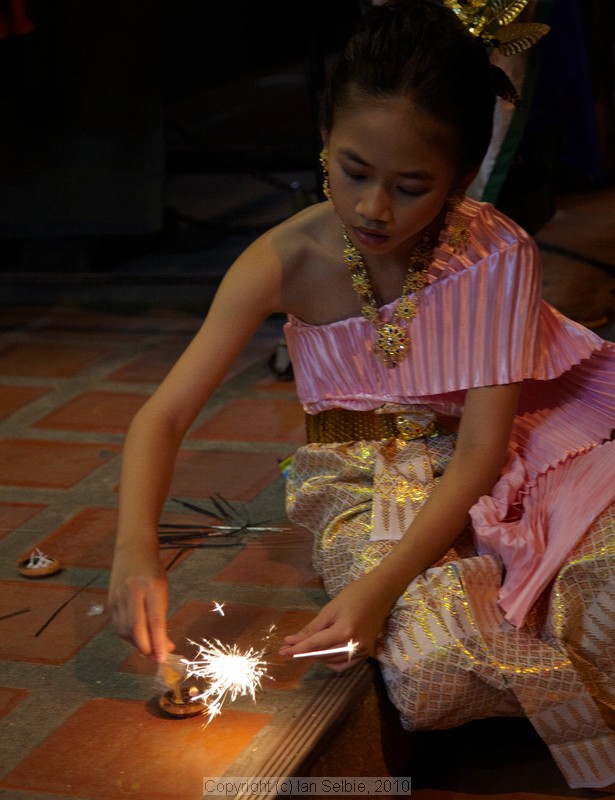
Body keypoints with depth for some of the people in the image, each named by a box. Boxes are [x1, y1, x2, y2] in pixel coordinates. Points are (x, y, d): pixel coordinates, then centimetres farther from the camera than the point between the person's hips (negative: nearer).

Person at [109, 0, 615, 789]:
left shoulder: (499, 256, -15)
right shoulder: (285, 261, -13)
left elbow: (480, 451, -18)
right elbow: (163, 415, -12)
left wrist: (382, 584, -31)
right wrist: (136, 547, -32)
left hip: (484, 471, 1)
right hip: (366, 483, 0)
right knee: (437, 667, -31)